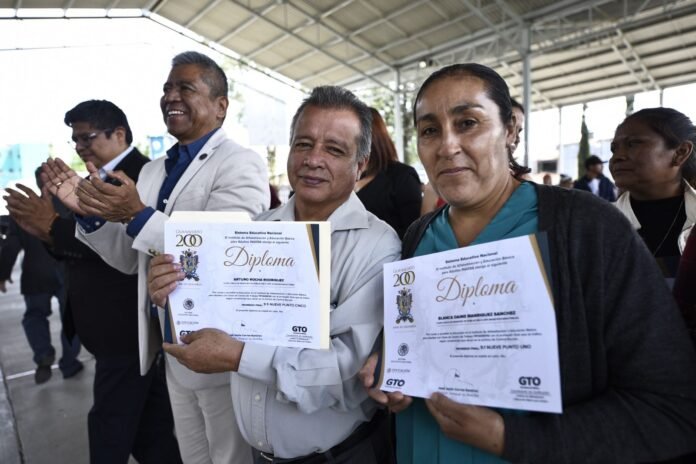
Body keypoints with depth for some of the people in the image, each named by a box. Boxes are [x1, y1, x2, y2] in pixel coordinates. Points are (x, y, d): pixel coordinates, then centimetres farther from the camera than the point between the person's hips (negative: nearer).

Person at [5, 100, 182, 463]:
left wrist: (54, 225, -19)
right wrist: (47, 232, -2)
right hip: (116, 324, 9)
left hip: (125, 325, -9)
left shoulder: (143, 175, -16)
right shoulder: (100, 180, 14)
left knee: (111, 426, 6)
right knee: (148, 421, 19)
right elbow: (87, 246, 14)